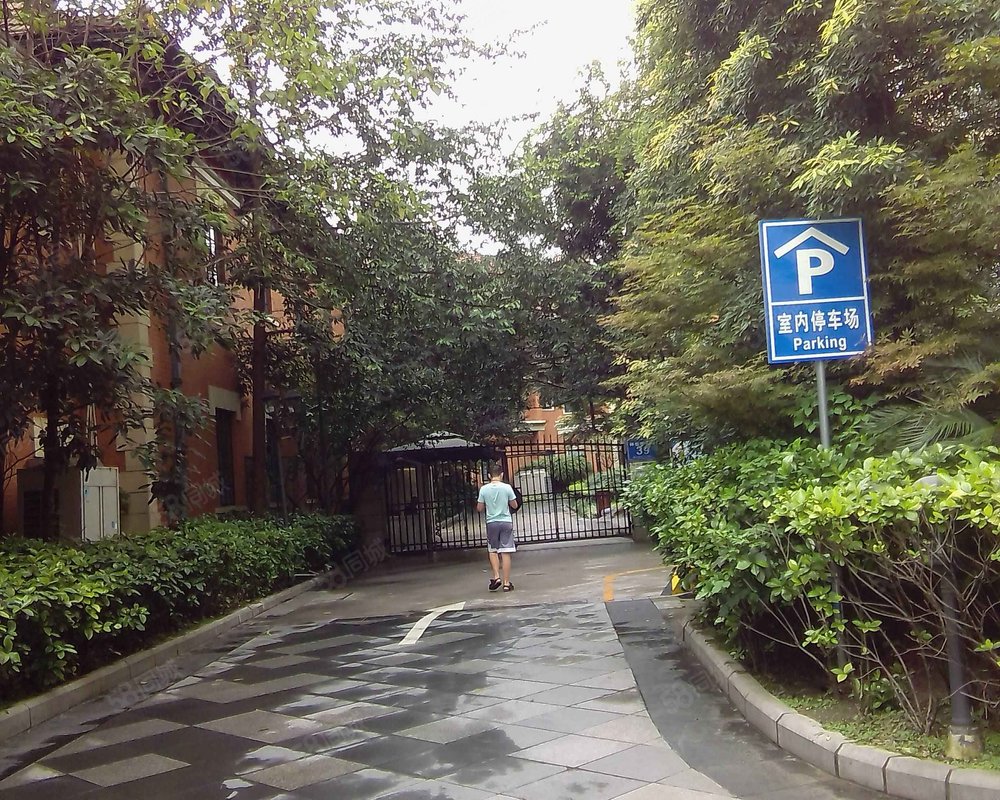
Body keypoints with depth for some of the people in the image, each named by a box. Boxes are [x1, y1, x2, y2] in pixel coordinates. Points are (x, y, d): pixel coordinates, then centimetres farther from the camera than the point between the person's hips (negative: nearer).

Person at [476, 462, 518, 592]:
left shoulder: (484, 489, -3)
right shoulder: (507, 487, -6)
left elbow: (479, 508, 3)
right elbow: (514, 505, 2)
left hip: (491, 522, 1)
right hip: (506, 522, -1)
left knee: (493, 550, 18)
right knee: (505, 552, 1)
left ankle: (496, 577, 4)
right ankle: (506, 583, 4)